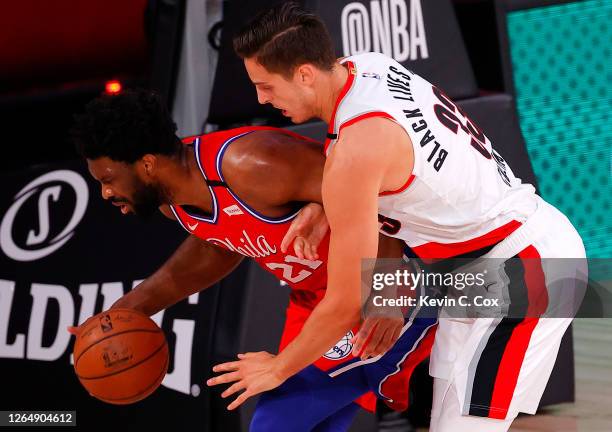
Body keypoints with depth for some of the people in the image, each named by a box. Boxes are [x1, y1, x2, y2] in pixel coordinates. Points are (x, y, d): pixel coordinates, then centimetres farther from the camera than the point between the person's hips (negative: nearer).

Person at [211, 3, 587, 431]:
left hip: (526, 268, -10)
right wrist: (321, 210, 1)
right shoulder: (366, 66, -1)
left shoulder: (356, 149, -26)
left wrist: (277, 369, -4)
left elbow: (346, 304, -19)